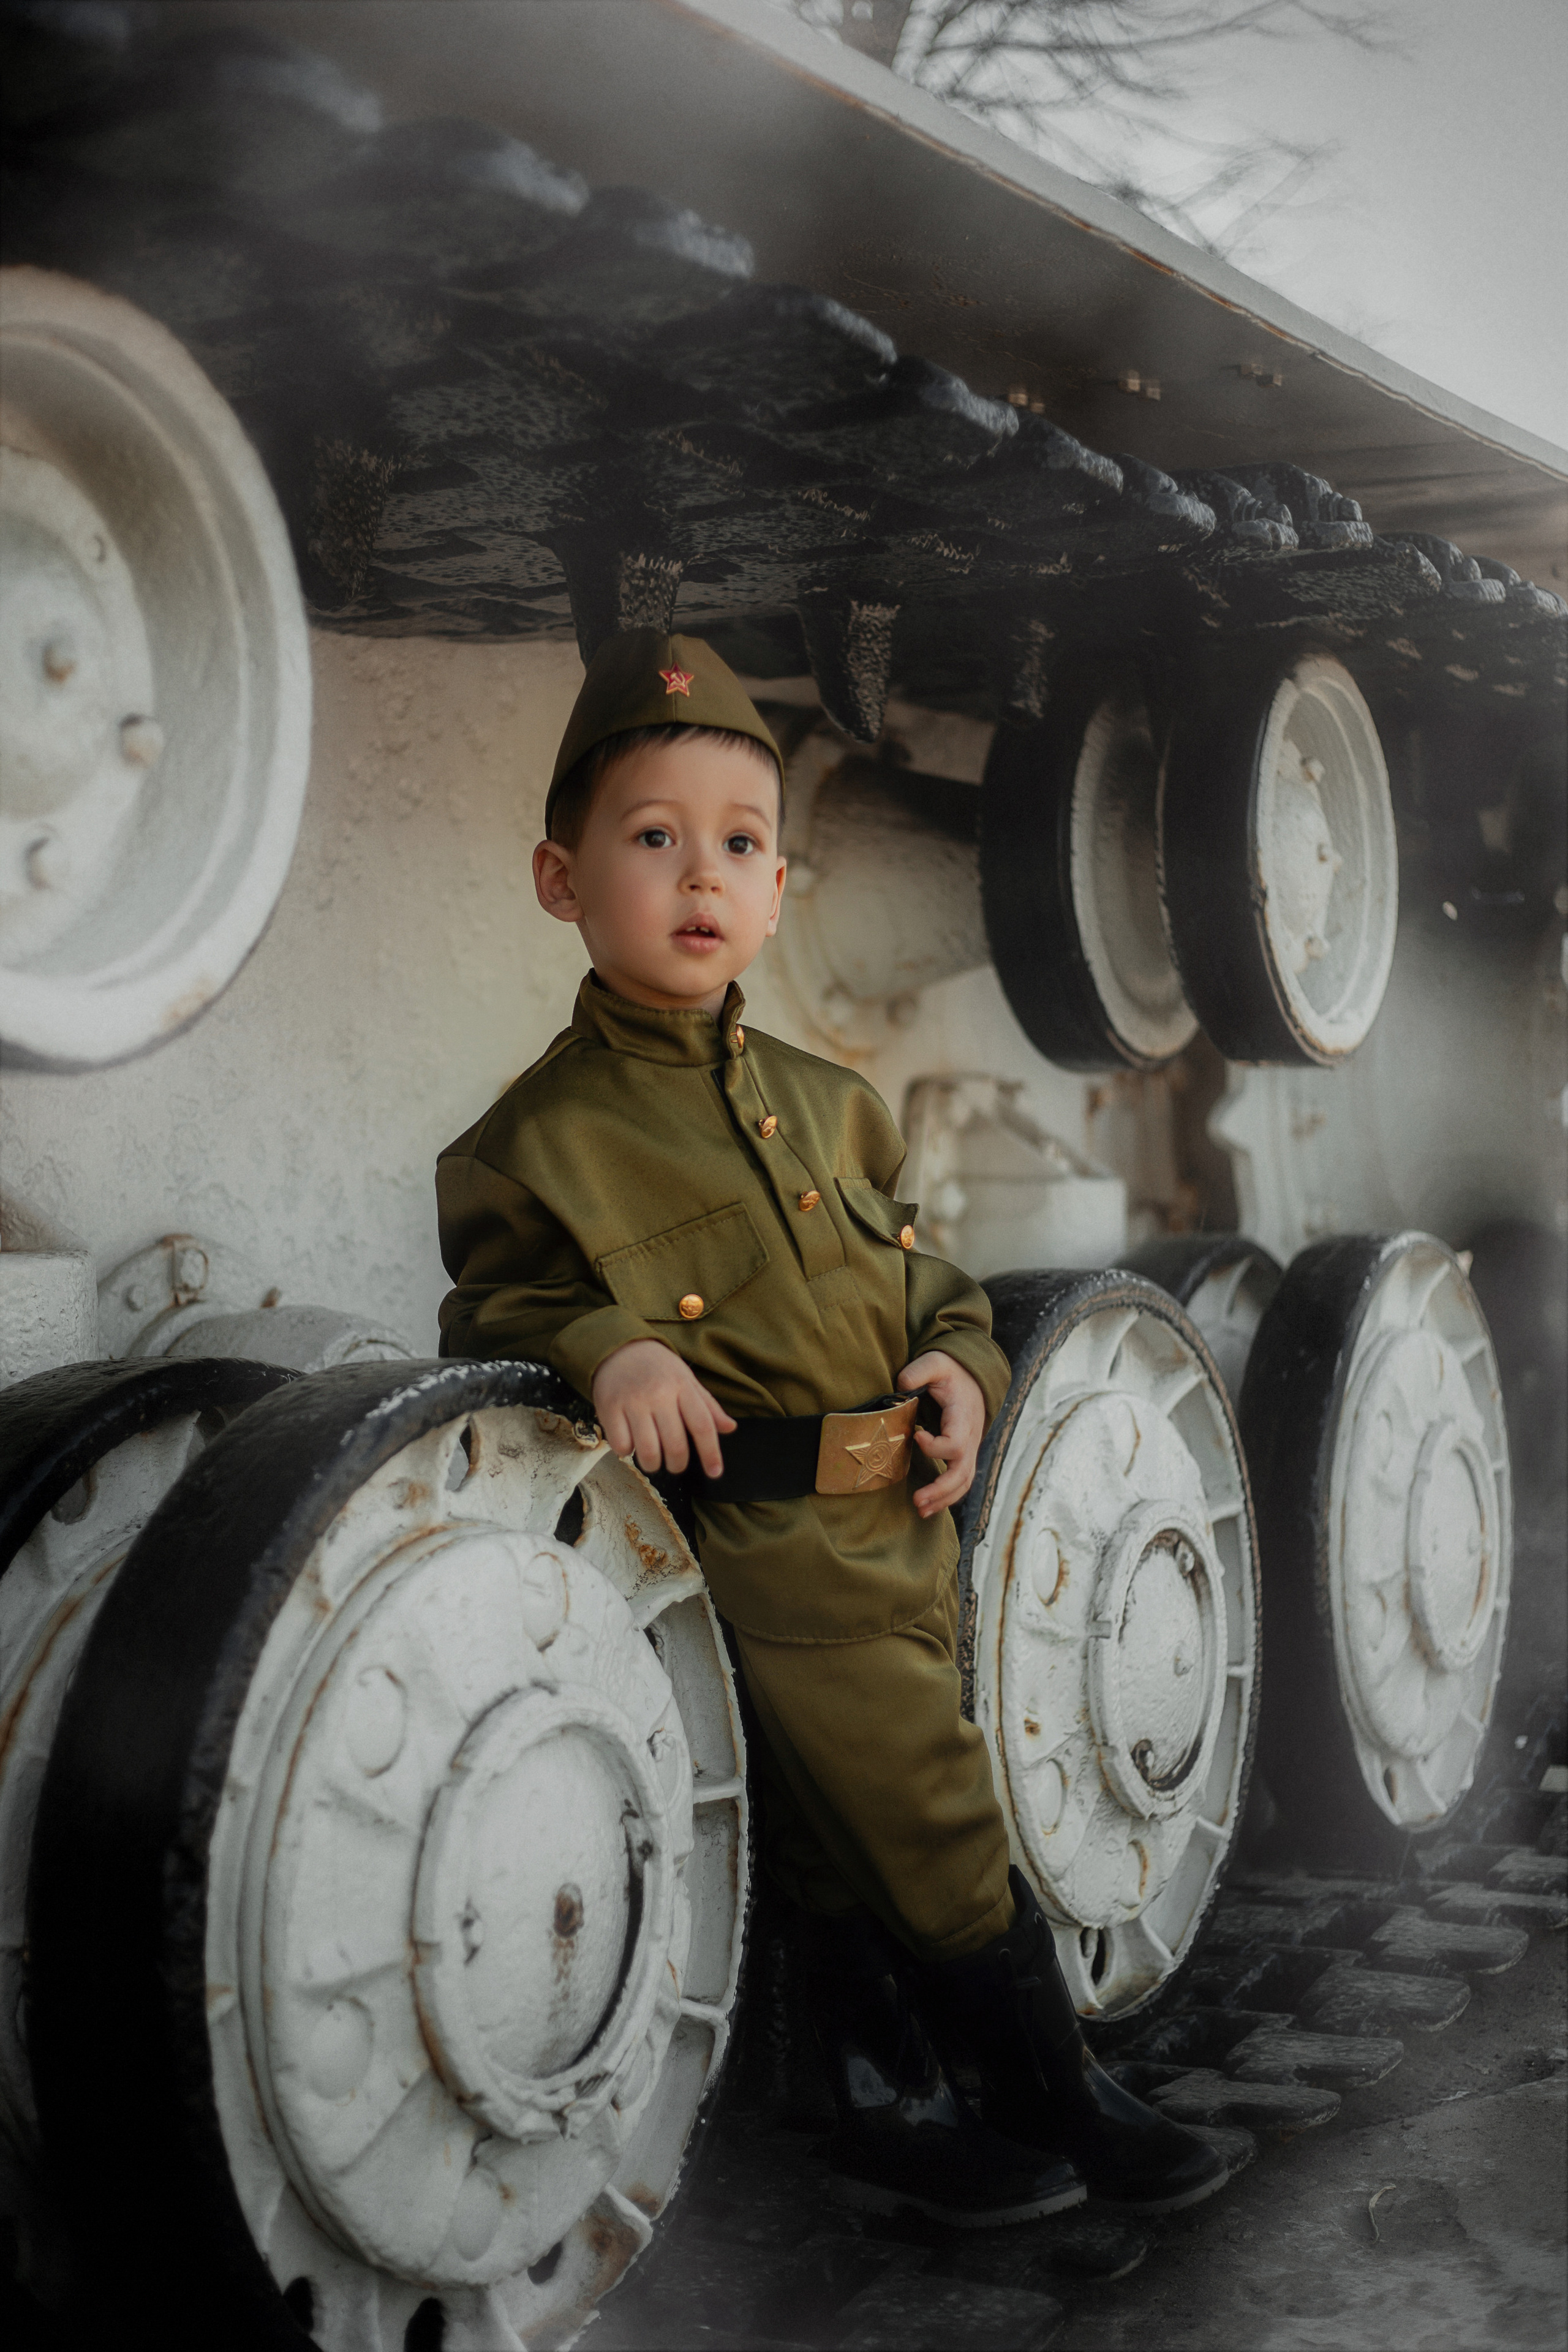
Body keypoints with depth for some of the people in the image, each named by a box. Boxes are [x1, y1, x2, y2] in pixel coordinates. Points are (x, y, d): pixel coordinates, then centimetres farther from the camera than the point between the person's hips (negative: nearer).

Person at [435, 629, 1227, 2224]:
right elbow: (494, 1311, 0)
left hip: (900, 1535, 6)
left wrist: (959, 1363, 1)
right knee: (934, 1829, -6)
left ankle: (893, 2112, 28)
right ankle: (1052, 2095, 13)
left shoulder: (830, 1106, 13)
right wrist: (606, 1346, -19)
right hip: (757, 1542, -6)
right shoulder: (542, 1137, -5)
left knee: (854, 1835, 14)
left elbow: (927, 1280, 21)